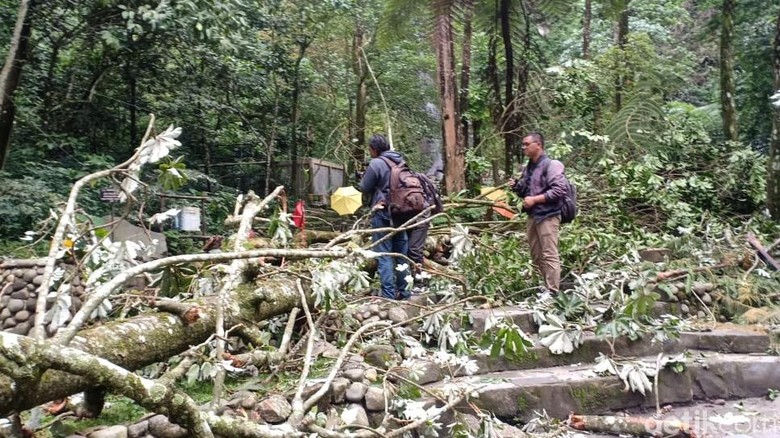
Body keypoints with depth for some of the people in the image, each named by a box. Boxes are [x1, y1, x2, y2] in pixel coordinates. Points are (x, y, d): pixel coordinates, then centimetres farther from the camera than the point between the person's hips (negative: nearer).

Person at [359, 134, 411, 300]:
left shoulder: (376, 163, -13)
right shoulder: (401, 161, 7)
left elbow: (364, 187, -5)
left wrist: (364, 177, 13)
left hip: (382, 213, -6)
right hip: (401, 212, 7)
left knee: (384, 256, -2)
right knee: (402, 253, 13)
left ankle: (389, 295, -4)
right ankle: (404, 292, 20)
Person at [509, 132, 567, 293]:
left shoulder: (550, 165, -9)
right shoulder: (528, 168, 16)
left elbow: (559, 190, -18)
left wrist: (535, 199, -18)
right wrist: (516, 187, 5)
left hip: (547, 216, -9)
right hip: (532, 216, 9)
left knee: (549, 256, -7)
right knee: (536, 256, 12)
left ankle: (553, 292, -4)